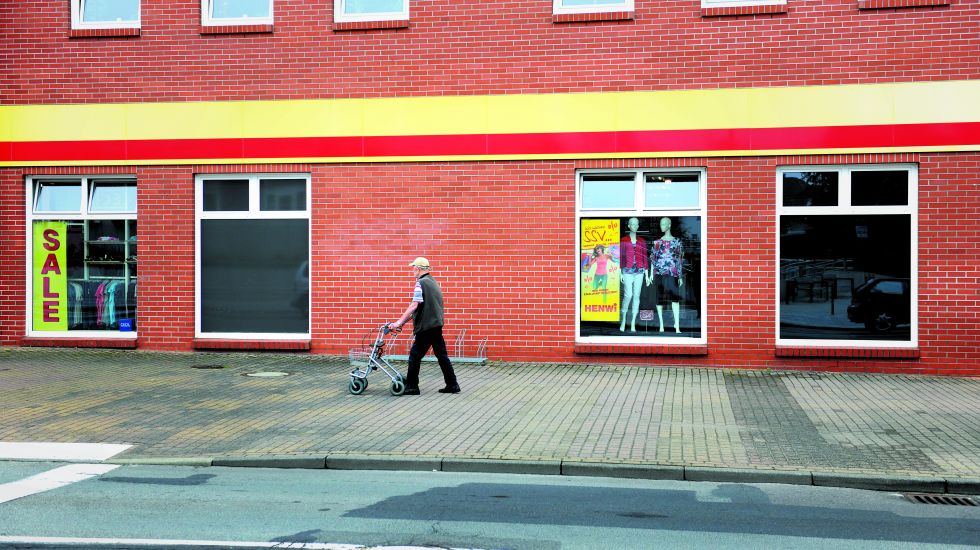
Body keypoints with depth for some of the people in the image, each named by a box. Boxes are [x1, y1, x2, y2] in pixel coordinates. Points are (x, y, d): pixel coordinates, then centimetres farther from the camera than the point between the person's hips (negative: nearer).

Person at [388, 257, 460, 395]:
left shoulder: (421, 283, -11)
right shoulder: (433, 282, 18)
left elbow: (414, 306, -19)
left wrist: (400, 322, -16)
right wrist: (403, 321, 20)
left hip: (426, 327, -9)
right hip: (437, 325, 9)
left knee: (415, 356, 0)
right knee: (442, 355, 11)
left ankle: (411, 387, 6)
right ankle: (452, 385, 12)